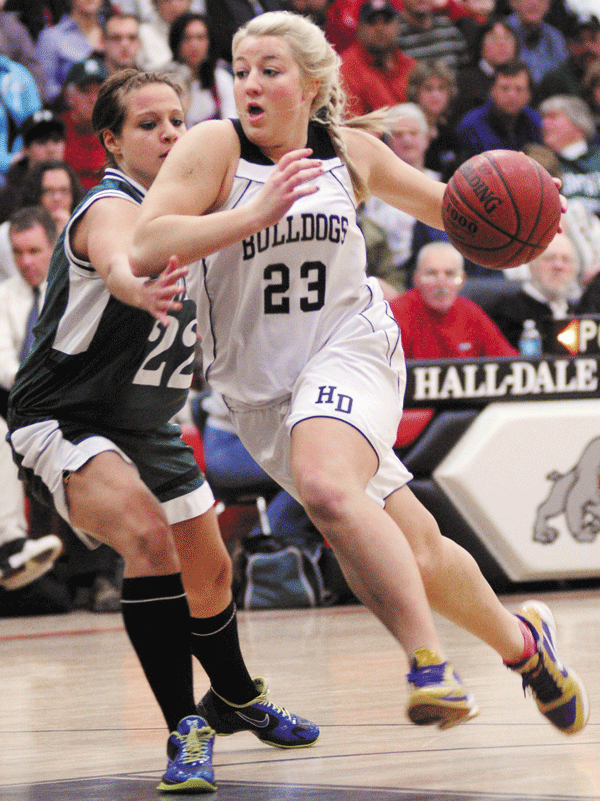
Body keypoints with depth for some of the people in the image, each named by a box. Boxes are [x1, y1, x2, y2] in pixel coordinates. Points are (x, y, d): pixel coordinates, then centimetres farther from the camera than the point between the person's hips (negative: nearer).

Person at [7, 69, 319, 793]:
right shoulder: (112, 208, -25)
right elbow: (115, 258, -52)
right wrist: (141, 289, -74)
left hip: (145, 426, 9)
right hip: (63, 424, -9)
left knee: (209, 572, 21)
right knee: (148, 536, -33)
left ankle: (236, 700, 49)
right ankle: (185, 731, -31)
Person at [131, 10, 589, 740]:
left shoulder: (350, 150, 2)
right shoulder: (214, 146, -8)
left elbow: (435, 201, 22)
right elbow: (145, 250, -22)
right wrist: (259, 212, -30)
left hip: (350, 350, -1)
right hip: (261, 383, 1)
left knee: (325, 487, -33)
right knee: (410, 549, 5)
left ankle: (429, 664, -33)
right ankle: (519, 640, 29)